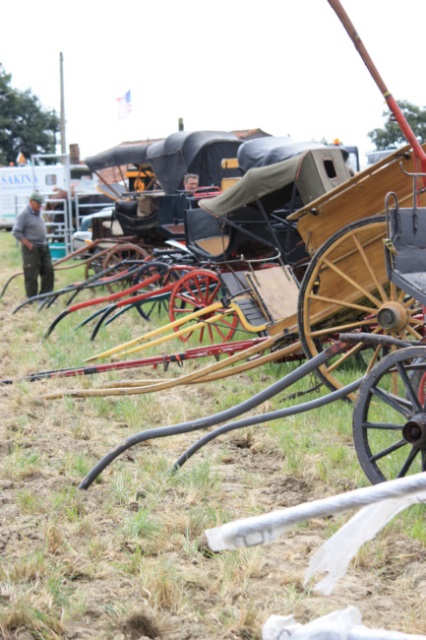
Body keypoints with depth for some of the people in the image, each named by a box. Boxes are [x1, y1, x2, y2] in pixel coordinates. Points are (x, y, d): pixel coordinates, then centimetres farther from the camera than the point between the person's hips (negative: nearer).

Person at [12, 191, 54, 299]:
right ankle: (32, 298, 5)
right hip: (32, 249, -8)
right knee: (31, 275, -3)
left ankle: (45, 294, 17)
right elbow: (16, 232, -16)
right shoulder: (24, 214, -13)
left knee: (48, 271, 8)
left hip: (43, 247, 8)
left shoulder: (38, 213, 11)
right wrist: (28, 244, -16)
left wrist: (44, 242, 15)